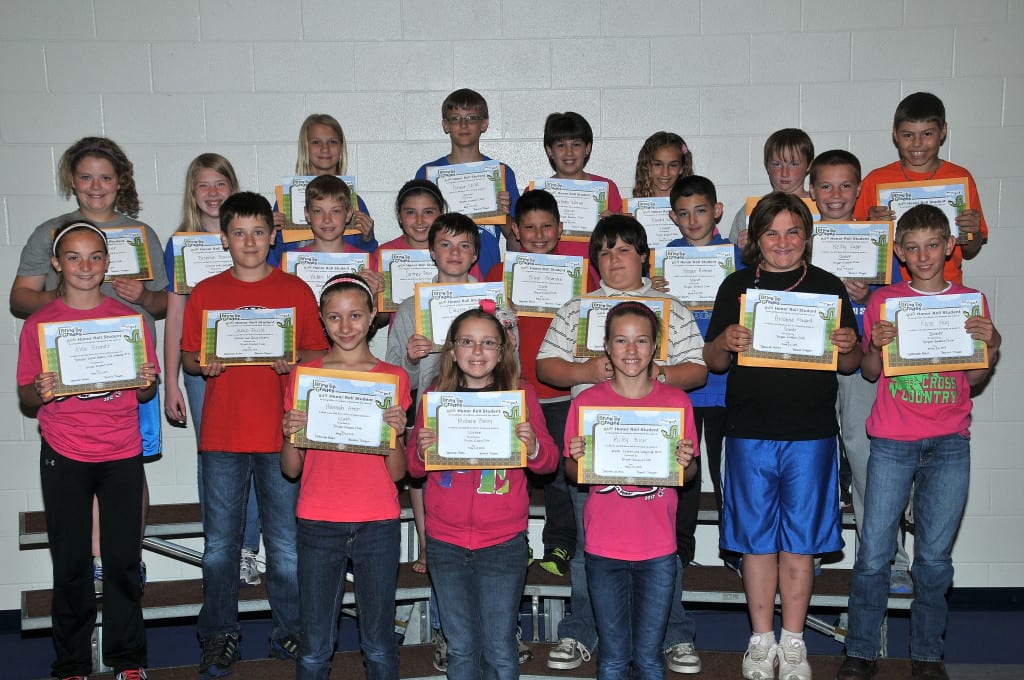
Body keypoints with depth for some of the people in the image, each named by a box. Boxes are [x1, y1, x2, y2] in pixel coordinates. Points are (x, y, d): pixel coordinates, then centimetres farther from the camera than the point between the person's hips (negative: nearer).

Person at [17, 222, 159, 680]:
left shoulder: (129, 319, 3)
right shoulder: (38, 324, 1)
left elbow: (145, 393, 8)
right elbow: (26, 397, 3)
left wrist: (147, 382, -14)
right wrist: (40, 391, -19)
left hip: (122, 455, 1)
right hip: (63, 457, 0)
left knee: (123, 559, 4)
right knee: (70, 563, 6)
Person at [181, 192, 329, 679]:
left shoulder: (295, 291, 4)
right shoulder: (205, 293, 6)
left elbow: (319, 353, 6)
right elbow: (187, 357, 10)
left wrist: (293, 361, -13)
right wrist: (203, 364, -11)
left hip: (281, 434, -1)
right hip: (221, 436, 1)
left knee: (286, 542, 5)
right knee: (220, 542, 7)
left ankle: (289, 630, 21)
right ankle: (219, 636, 20)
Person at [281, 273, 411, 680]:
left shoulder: (394, 378, 3)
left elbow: (397, 473, 2)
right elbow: (291, 470, 5)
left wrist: (397, 431, -16)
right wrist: (291, 434, -14)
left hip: (378, 524, 0)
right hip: (318, 524, 0)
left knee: (379, 644, 7)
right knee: (315, 647, 4)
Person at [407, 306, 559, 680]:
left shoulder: (521, 393, -2)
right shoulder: (436, 395, 1)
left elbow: (550, 461, -1)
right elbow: (413, 466, 4)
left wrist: (533, 446, -22)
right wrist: (422, 450, -18)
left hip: (503, 541, -1)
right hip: (446, 542, 2)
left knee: (500, 649, 7)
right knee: (461, 648, 13)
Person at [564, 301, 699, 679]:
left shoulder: (676, 402, 0)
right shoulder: (587, 402, -2)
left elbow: (688, 476, 7)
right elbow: (573, 475, 5)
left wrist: (686, 462, -15)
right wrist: (577, 458, -16)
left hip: (658, 549, 0)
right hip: (604, 547, 0)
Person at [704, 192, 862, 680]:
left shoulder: (828, 287, 7)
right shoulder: (736, 286, 6)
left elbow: (849, 365, 9)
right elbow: (713, 362, 6)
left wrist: (849, 346, -13)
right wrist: (726, 342, -15)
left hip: (811, 434, 0)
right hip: (749, 433, 0)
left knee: (800, 539, 6)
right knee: (756, 538, 6)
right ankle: (762, 640, 20)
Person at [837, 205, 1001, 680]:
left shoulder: (971, 302, 8)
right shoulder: (883, 301, 4)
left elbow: (973, 381, 9)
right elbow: (871, 372, 7)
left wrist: (990, 347, -8)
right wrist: (877, 346, -12)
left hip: (949, 445, 1)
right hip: (891, 443, -1)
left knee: (934, 557, 5)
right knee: (873, 554, -2)